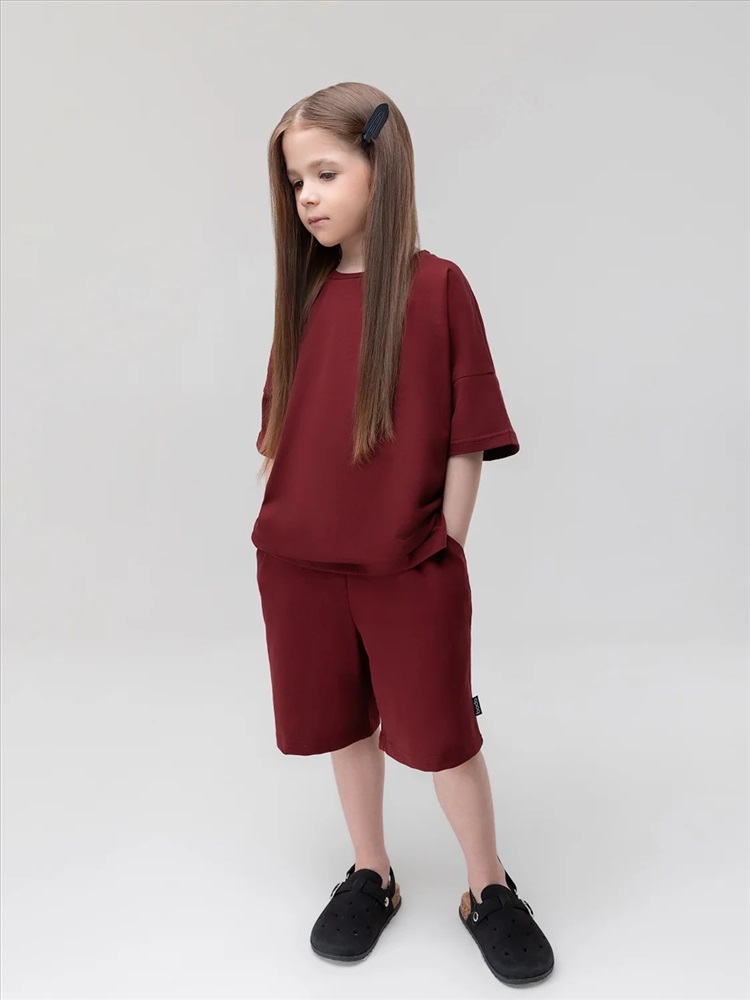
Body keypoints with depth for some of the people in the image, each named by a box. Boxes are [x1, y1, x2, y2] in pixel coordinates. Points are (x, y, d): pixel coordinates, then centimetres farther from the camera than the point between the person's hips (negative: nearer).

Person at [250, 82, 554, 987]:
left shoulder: (436, 286, -9)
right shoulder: (305, 293, 4)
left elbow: (466, 440, -8)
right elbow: (278, 433, 7)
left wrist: (443, 554, -7)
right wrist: (273, 535, 3)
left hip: (409, 571, -4)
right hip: (300, 566, 5)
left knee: (440, 733, 9)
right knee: (345, 723, 17)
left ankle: (489, 889, 32)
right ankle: (370, 874, 38)